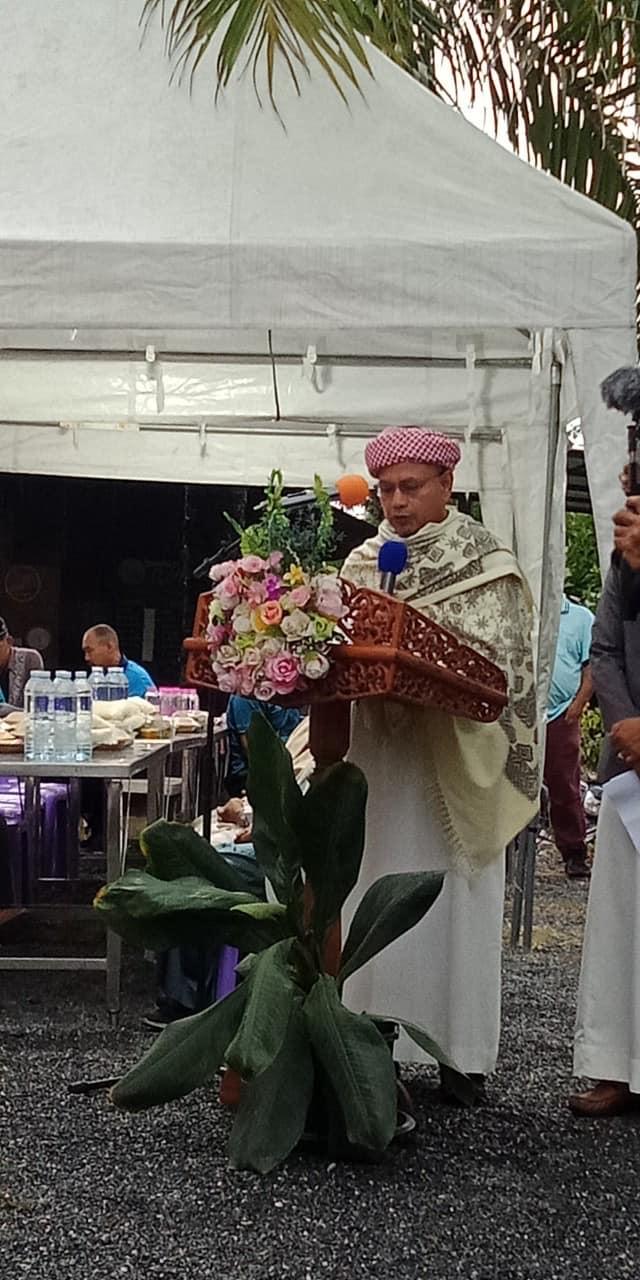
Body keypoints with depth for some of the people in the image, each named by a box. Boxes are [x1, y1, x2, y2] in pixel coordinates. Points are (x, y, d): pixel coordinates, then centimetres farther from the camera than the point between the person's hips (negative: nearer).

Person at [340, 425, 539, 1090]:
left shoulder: (486, 564, -1)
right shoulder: (362, 562, 13)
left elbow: (499, 661, -10)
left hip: (451, 763, -4)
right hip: (377, 755, 4)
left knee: (453, 902, -1)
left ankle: (463, 1054, 9)